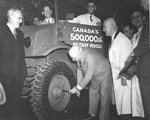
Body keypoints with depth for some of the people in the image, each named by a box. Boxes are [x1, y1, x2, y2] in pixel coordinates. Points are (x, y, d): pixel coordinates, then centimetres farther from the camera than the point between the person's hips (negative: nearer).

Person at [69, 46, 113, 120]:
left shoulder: (90, 57, -38)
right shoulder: (79, 55, -14)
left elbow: (88, 77, -33)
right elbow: (79, 71, -3)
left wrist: (78, 88, -24)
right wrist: (78, 87, -1)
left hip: (104, 74, -8)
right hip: (94, 76, 8)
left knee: (104, 96, -1)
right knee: (93, 94, 11)